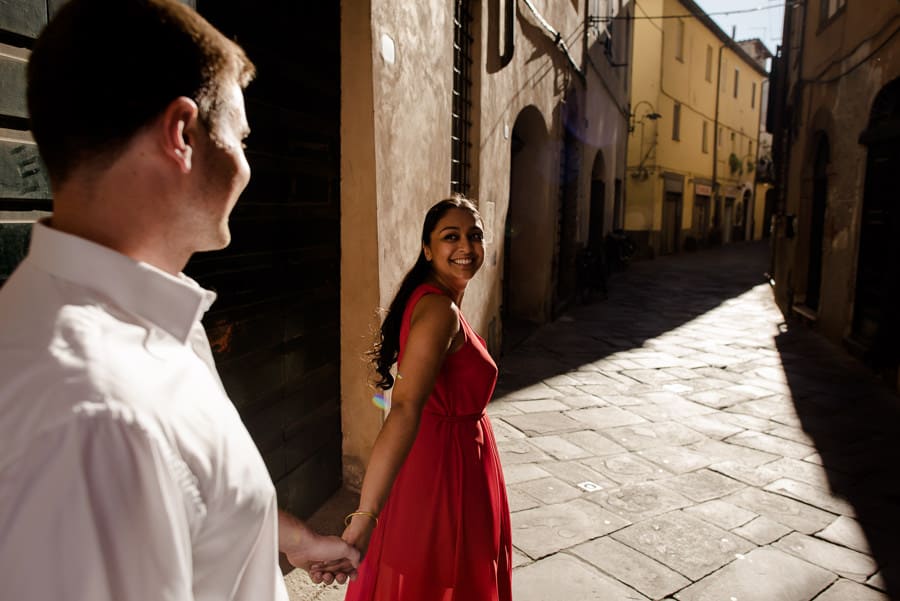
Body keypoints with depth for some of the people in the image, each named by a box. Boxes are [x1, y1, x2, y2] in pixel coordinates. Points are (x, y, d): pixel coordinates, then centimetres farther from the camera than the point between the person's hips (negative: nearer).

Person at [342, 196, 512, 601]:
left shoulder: (428, 297, 4)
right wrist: (366, 516, -44)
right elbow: (405, 408, -38)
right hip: (446, 465, -9)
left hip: (433, 454, 9)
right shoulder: (440, 311, -26)